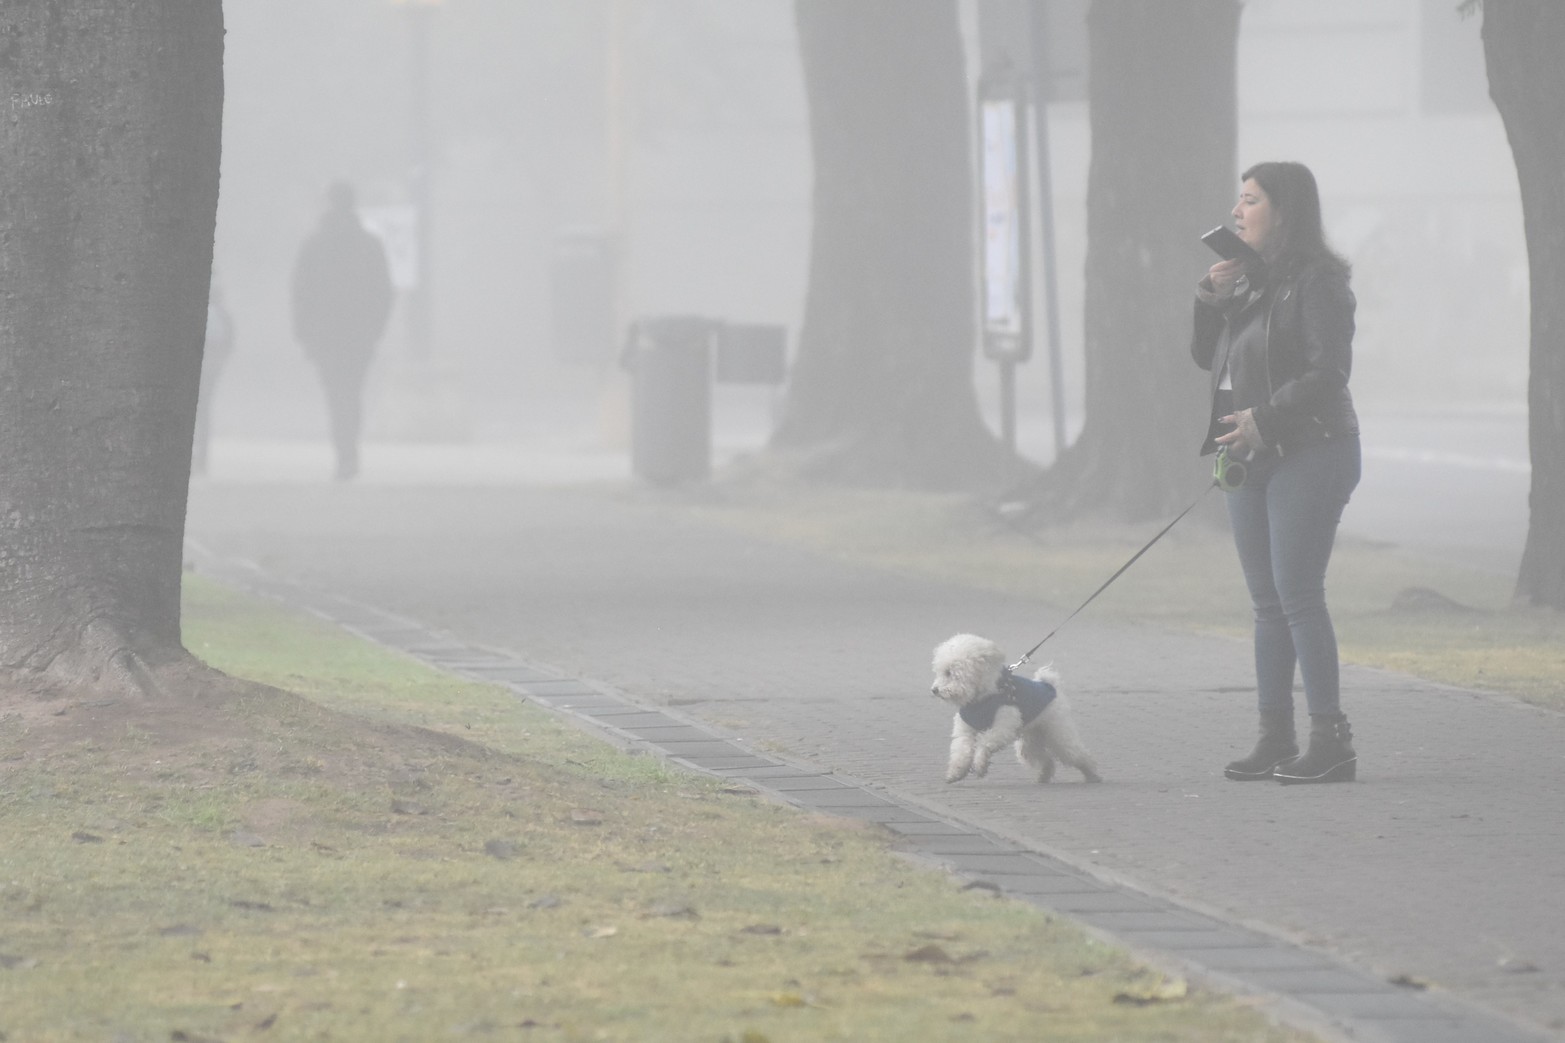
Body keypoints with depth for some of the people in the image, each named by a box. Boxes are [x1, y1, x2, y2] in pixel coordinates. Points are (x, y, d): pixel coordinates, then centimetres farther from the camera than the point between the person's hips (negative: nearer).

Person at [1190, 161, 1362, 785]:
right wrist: (1210, 300, 3)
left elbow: (1327, 372, -17)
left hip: (1308, 453, -8)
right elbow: (1206, 357, 19)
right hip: (1250, 457, 8)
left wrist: (1264, 419, -21)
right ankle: (1276, 739, 11)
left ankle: (1332, 741, -11)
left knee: (1297, 594, -12)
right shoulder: (1248, 281, 16)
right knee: (1268, 602, 8)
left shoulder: (1317, 282, -10)